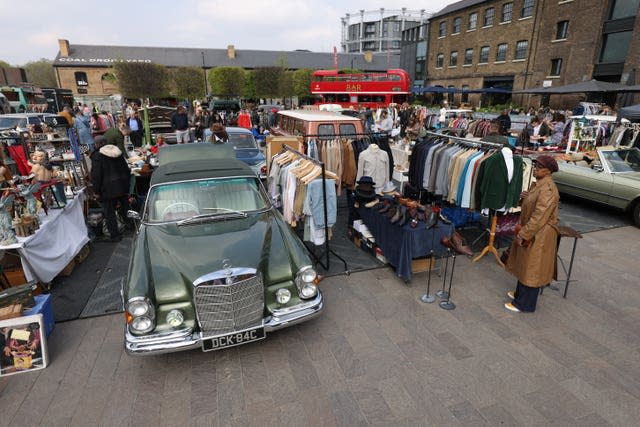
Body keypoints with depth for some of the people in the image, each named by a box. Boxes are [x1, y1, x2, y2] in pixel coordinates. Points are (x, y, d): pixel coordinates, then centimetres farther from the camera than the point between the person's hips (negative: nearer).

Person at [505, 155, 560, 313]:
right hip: (530, 232, 10)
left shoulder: (547, 189, -24)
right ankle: (520, 293, 37)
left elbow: (539, 218, -26)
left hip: (539, 236, -10)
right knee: (525, 266, 21)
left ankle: (524, 304, 15)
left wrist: (523, 235, -21)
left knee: (532, 269, 3)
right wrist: (522, 231, 13)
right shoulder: (539, 184, 7)